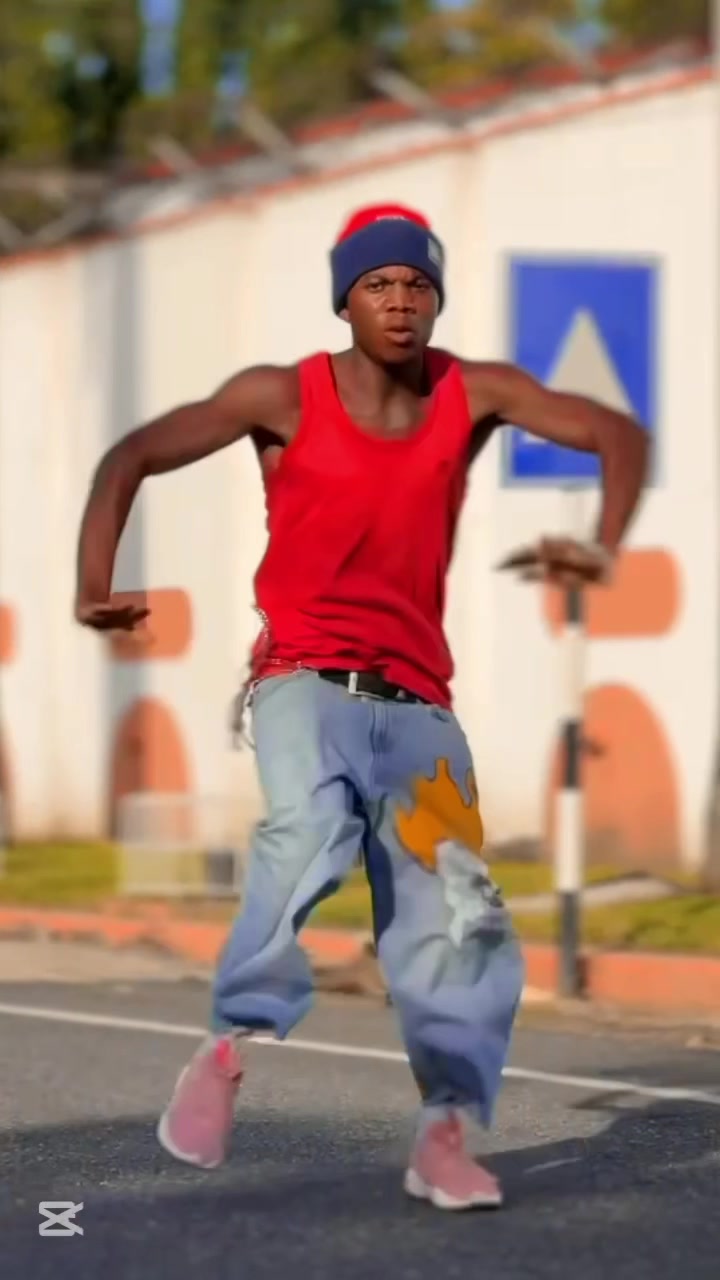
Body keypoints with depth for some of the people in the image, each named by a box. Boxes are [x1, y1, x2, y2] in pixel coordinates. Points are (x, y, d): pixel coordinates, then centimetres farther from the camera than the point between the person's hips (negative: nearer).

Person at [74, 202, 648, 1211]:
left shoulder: (472, 395, 3)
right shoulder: (283, 398, -2)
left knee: (454, 915, -6)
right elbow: (134, 457, 1)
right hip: (305, 678, -3)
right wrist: (94, 581, -14)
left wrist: (603, 547, -14)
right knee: (310, 829, -33)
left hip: (416, 700, 3)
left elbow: (617, 435, 5)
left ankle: (446, 1135, 0)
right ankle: (230, 1047, -27)